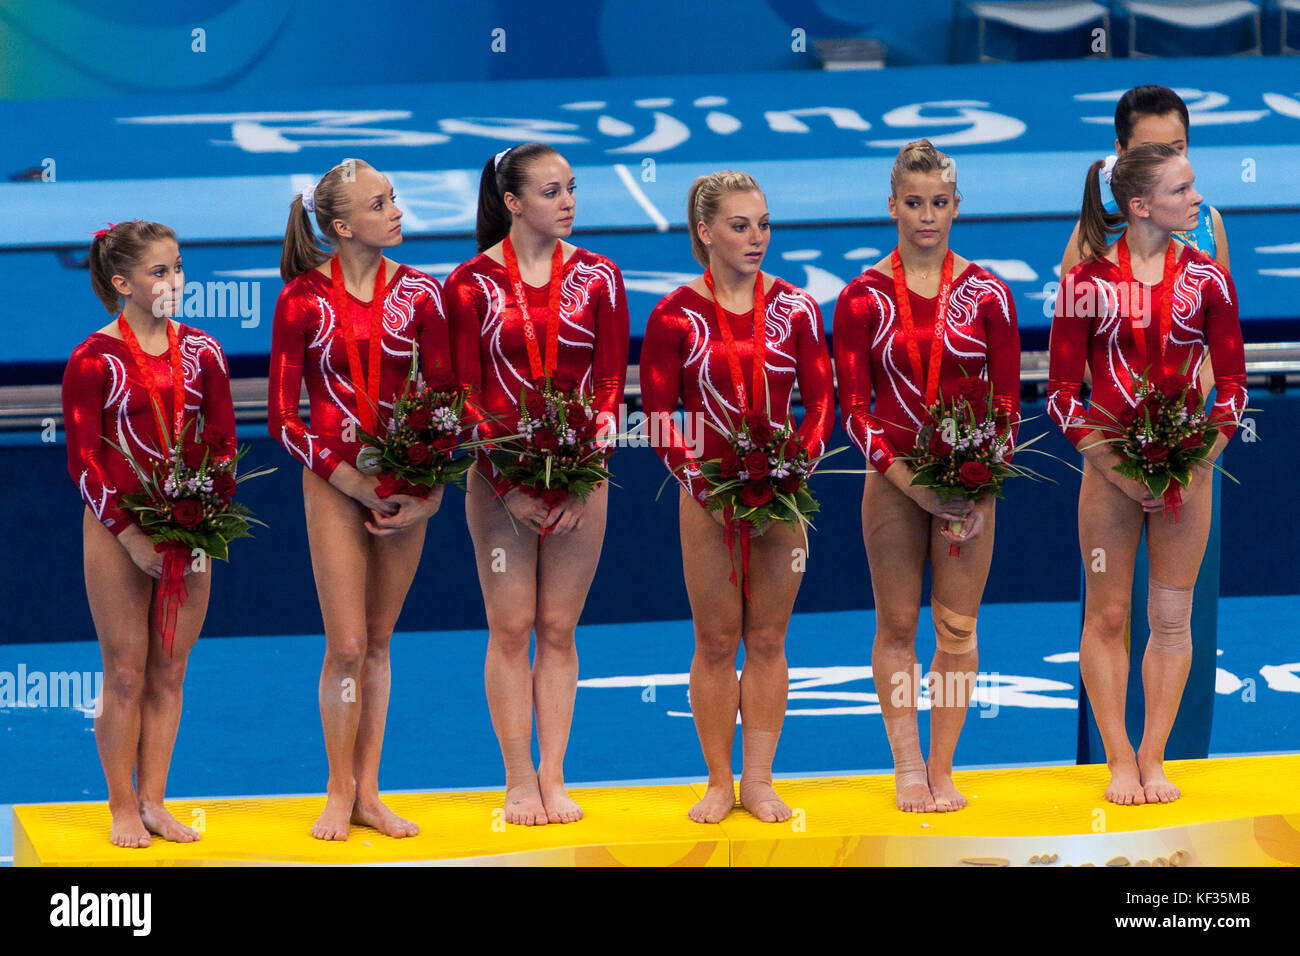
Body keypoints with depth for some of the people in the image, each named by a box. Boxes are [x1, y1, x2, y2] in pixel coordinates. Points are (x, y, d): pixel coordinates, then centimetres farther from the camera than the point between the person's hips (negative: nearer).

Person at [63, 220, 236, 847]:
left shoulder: (200, 351, 5)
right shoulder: (94, 360, -7)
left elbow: (223, 442, 7)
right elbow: (83, 459, -8)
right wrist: (130, 535, -14)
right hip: (118, 532, -4)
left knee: (169, 674, 7)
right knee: (126, 676, 0)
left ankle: (153, 802, 14)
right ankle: (123, 811, 9)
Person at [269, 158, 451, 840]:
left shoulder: (417, 293, 1)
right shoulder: (303, 298, -6)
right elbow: (282, 417, -4)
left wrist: (432, 493, -7)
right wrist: (356, 485, -11)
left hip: (404, 482, 3)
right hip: (333, 482, -3)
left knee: (378, 642, 8)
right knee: (346, 645, -5)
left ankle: (368, 793, 15)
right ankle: (339, 795, 7)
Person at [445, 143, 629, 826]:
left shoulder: (597, 277, 3)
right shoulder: (473, 282, -3)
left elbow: (610, 384, 2)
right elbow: (465, 394, -4)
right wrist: (509, 485, -11)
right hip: (500, 477, -2)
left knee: (559, 629, 4)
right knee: (510, 628, -1)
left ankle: (554, 777, 9)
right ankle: (520, 781, 5)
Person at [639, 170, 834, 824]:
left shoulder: (794, 308, 1)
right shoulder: (676, 316, -4)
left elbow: (821, 401, 3)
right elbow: (658, 416, -4)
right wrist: (704, 484, -15)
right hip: (706, 495, -1)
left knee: (767, 640, 6)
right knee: (716, 642, 4)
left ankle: (759, 781, 13)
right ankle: (719, 783, 13)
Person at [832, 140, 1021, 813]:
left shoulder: (987, 294, 1)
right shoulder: (863, 298, -1)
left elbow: (1008, 403, 2)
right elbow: (853, 407, -3)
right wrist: (911, 483, -13)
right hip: (892, 481, 0)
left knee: (957, 629, 1)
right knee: (897, 627, 4)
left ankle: (943, 769, 10)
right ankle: (908, 768, 11)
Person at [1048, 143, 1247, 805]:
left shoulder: (1206, 279, 1)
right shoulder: (1087, 283, -3)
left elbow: (1233, 384, 3)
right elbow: (1061, 391, -2)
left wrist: (1199, 461, -11)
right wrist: (1111, 463, -14)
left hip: (1185, 469, 1)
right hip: (1108, 466, -1)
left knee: (1171, 617, 3)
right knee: (1107, 616, 1)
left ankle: (1152, 761, 10)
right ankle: (1119, 762, 7)